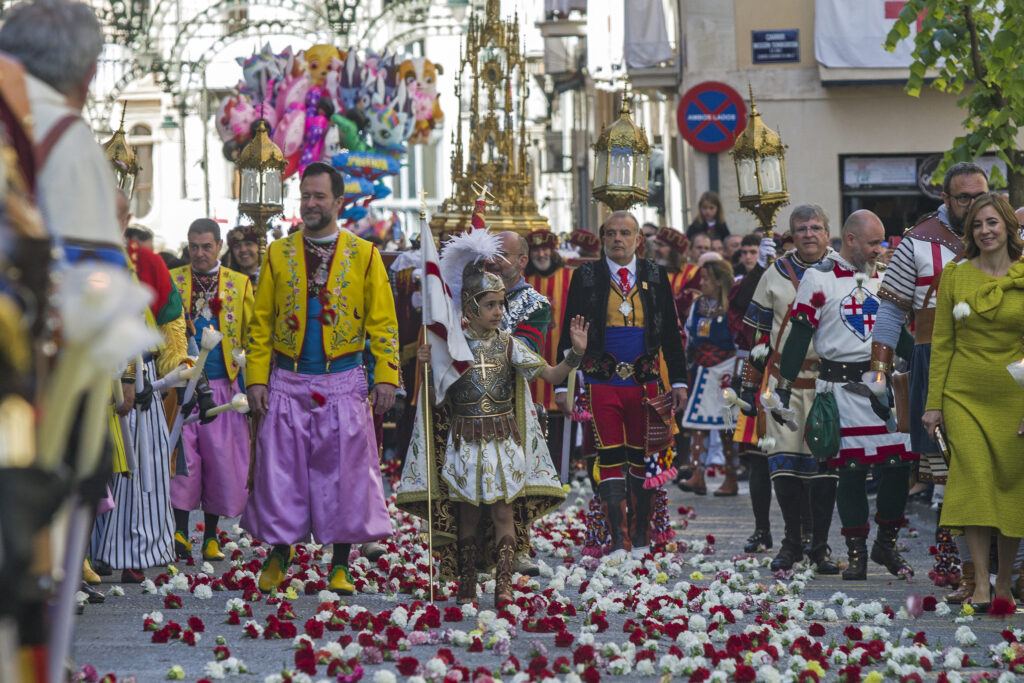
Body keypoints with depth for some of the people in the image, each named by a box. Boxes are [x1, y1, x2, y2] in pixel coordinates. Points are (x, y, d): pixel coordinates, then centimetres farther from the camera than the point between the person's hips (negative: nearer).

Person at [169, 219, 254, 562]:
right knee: (183, 456, -8)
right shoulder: (171, 282, 8)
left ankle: (211, 537, 10)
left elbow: (252, 336, 9)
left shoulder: (239, 284, 9)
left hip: (223, 386, 1)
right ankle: (180, 532, -1)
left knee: (222, 459, 0)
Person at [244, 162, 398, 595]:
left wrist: (386, 377, -6)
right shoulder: (279, 254, 7)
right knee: (282, 472, 0)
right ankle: (278, 556, 14)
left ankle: (340, 567, 9)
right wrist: (256, 378, -1)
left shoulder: (363, 255, 4)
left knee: (345, 473, 0)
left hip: (343, 383, -1)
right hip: (288, 383, 1)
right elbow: (261, 322, 7)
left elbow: (383, 322, 3)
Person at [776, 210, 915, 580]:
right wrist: (783, 388, -7)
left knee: (899, 464, -3)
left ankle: (887, 543, 14)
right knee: (851, 470, -2)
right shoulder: (818, 279, -1)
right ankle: (856, 552, 8)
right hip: (843, 389, -4)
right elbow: (798, 337, -3)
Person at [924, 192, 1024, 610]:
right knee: (974, 480, -11)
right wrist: (933, 403, 2)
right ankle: (980, 585, -12)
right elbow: (941, 342, 6)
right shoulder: (955, 275, 3)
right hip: (964, 395, 0)